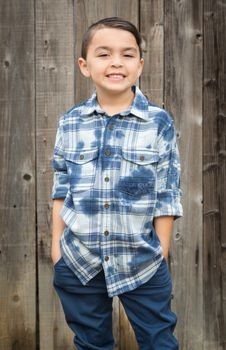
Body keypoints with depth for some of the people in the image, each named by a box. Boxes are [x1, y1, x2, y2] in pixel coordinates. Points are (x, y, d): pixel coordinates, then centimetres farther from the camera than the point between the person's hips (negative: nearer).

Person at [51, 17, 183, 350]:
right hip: (78, 260, 2)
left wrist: (161, 253, -4)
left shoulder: (159, 122, -7)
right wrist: (56, 242, 5)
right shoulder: (69, 123, 0)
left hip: (142, 261, -2)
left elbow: (167, 195, -5)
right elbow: (61, 189, 7)